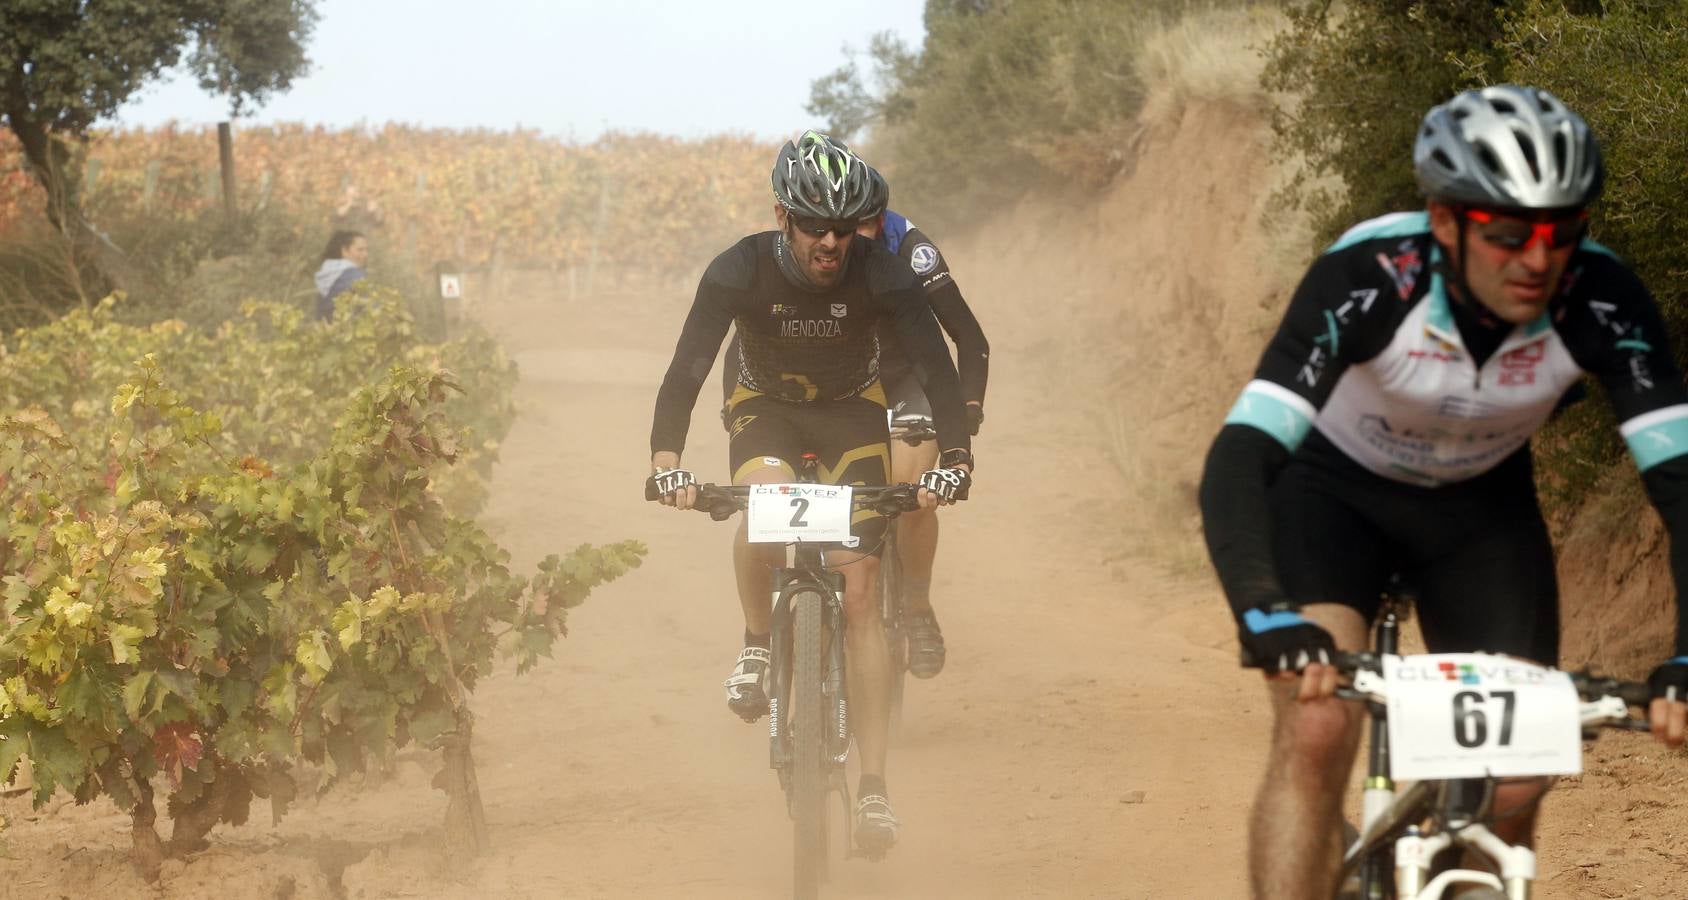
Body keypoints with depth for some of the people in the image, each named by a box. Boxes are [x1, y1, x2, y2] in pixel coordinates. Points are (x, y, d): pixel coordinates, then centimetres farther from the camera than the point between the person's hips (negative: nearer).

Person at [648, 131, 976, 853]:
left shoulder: (880, 274, -25)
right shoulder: (740, 271, -26)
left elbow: (936, 365, -28)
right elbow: (688, 366, -31)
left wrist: (955, 458, -44)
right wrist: (666, 459, -46)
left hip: (851, 413, 0)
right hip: (767, 408, 0)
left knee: (860, 595, -12)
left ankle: (874, 788, -12)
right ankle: (757, 647, -7)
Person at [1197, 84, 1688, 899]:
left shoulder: (1601, 303, -30)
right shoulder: (1364, 280, -36)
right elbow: (1238, 461, -43)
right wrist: (1270, 622, -59)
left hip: (1480, 508, 3)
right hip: (1335, 487, -3)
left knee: (1513, 785, -7)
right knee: (1317, 734, -25)